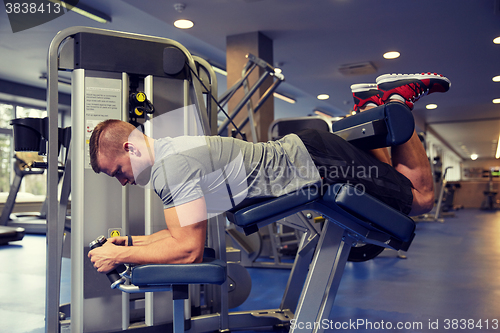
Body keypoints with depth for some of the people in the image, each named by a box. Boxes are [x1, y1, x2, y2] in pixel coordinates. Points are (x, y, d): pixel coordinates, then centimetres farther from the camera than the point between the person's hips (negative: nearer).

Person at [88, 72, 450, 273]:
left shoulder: (172, 165, -25)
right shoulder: (168, 157, 5)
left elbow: (188, 249, -27)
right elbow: (186, 232, 13)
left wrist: (119, 256, -18)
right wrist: (133, 241, 2)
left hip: (317, 166, -8)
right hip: (298, 153, 8)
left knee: (420, 197, 8)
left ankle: (397, 97, 12)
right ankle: (371, 108, 25)